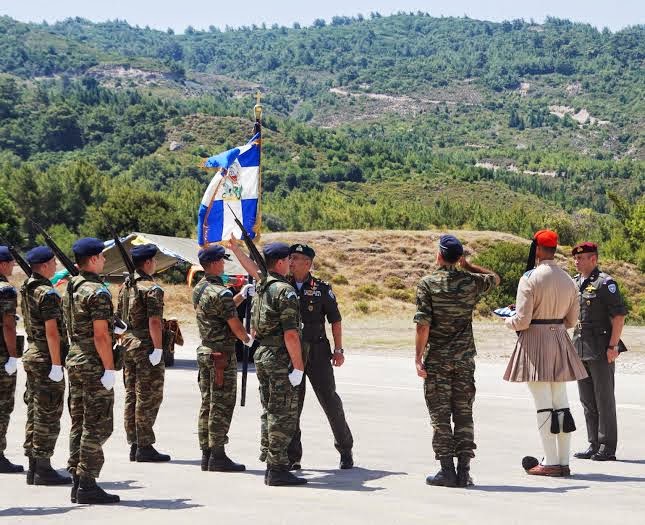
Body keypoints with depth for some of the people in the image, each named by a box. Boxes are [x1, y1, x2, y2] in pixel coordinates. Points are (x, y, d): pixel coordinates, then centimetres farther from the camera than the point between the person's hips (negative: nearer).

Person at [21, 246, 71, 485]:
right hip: (47, 358, -9)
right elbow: (51, 332, -21)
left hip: (32, 355, 9)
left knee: (35, 412, 12)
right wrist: (56, 365, -20)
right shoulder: (48, 293, -17)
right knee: (48, 415, -5)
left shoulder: (27, 290, 10)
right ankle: (43, 469, -3)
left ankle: (33, 467, 16)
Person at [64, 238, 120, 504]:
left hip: (74, 360, 9)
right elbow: (100, 335, -21)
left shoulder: (70, 288, 11)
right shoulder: (98, 292, -16)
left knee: (79, 424, 12)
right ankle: (87, 485, -5)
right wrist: (109, 369, -18)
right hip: (94, 365, -9)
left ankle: (77, 482, 14)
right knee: (97, 426, -5)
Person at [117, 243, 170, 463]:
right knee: (148, 397, -4)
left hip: (128, 345, 8)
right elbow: (154, 322, -20)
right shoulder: (152, 289, -14)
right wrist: (158, 348, -19)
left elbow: (118, 317, 15)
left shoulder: (125, 286, 12)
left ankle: (133, 445, 15)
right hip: (146, 347, -8)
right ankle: (145, 447, -3)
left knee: (131, 396, 11)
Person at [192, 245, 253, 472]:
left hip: (204, 351, 9)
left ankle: (206, 454, 14)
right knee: (222, 405, -5)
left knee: (207, 404, 11)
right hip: (222, 353, -9)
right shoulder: (221, 293, -17)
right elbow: (235, 325, -14)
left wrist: (241, 295, 19)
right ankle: (218, 456, -4)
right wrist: (248, 339, 5)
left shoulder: (198, 289, 10)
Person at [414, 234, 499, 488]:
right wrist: (468, 266, 24)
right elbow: (495, 278, 25)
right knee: (464, 413, 7)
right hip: (465, 357, 3)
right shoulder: (471, 281, 2)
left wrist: (418, 357, -8)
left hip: (437, 358, -3)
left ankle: (447, 470, -1)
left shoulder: (427, 283, -7)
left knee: (440, 415, 1)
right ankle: (463, 471, 4)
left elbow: (423, 324, -12)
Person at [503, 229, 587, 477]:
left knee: (543, 405, -3)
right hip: (560, 340, 6)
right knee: (561, 403, 10)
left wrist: (508, 321, 6)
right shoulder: (568, 280, 6)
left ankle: (550, 463, -2)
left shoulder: (530, 279, -13)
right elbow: (571, 320, 12)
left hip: (535, 343, -6)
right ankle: (563, 461, 12)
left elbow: (522, 321, -15)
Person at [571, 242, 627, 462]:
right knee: (587, 400, 11)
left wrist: (613, 346, -19)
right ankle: (594, 445, 18)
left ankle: (608, 448, 1)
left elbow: (619, 315, -14)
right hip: (580, 348, 8)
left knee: (604, 398, -3)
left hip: (601, 350, -8)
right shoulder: (574, 283, 13)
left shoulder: (605, 283, -10)